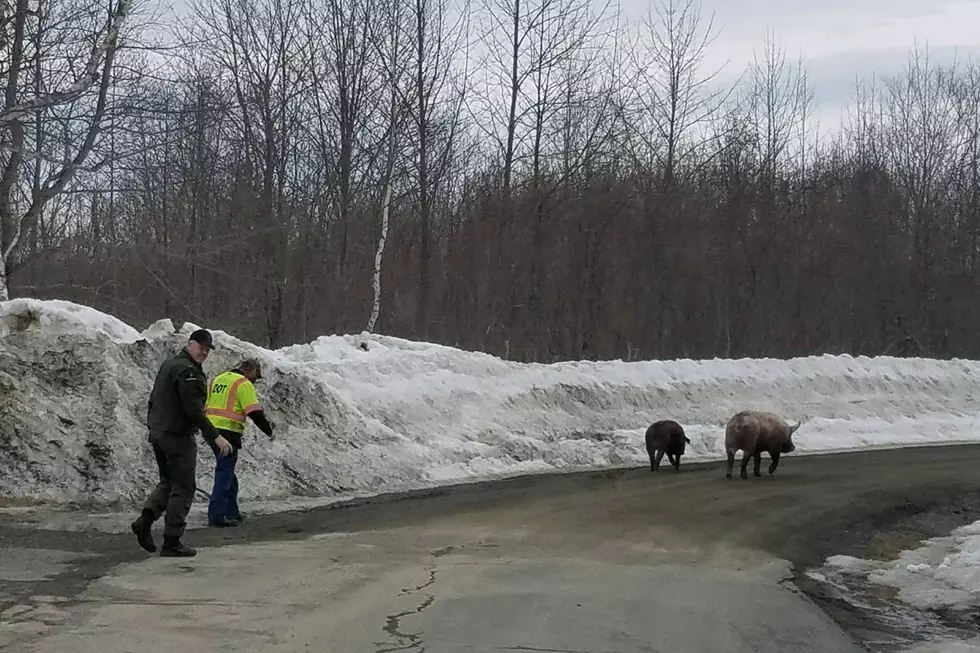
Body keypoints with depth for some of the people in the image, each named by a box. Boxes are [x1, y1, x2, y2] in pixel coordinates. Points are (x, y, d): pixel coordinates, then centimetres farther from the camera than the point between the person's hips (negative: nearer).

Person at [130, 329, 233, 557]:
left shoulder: (168, 364, 15)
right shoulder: (187, 370, -17)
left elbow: (153, 400, 21)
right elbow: (194, 410, -23)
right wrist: (215, 436, -22)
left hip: (157, 433, 10)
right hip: (178, 436, -9)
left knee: (168, 481, 21)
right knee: (183, 487, -2)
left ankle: (145, 520, 3)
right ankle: (172, 542, 0)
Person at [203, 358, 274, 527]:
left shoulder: (218, 379, 19)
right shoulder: (243, 383, -7)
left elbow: (205, 406, 22)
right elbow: (254, 412, -13)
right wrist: (269, 430, -2)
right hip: (228, 432, -9)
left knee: (227, 472, 18)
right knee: (224, 474, -5)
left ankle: (231, 512, 26)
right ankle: (216, 516, -5)